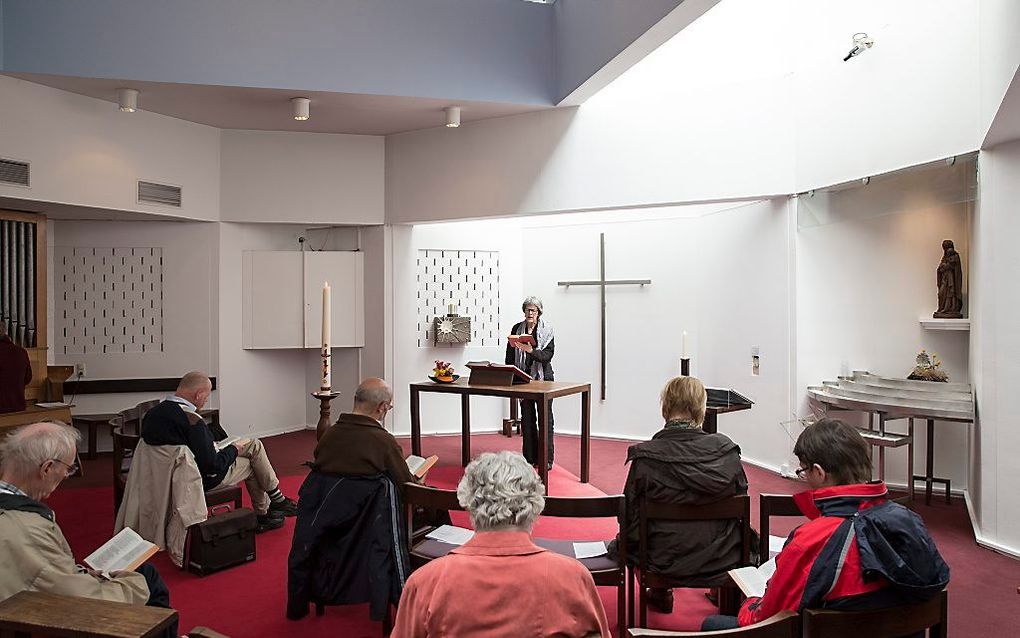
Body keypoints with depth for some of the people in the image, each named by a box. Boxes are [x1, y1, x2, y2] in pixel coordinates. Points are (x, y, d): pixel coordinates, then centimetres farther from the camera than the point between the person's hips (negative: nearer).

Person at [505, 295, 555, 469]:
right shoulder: (517, 328, 6)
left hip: (543, 377, -3)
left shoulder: (547, 329, -3)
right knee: (527, 418, 7)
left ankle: (547, 459, 5)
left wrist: (531, 350, -27)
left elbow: (548, 355, -12)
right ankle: (530, 457, 15)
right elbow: (510, 356, 9)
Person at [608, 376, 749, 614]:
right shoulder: (725, 449, -12)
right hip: (723, 560, 2)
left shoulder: (645, 456, -18)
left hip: (665, 562, -2)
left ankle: (660, 594, 45)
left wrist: (621, 544, 10)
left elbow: (631, 515, -11)